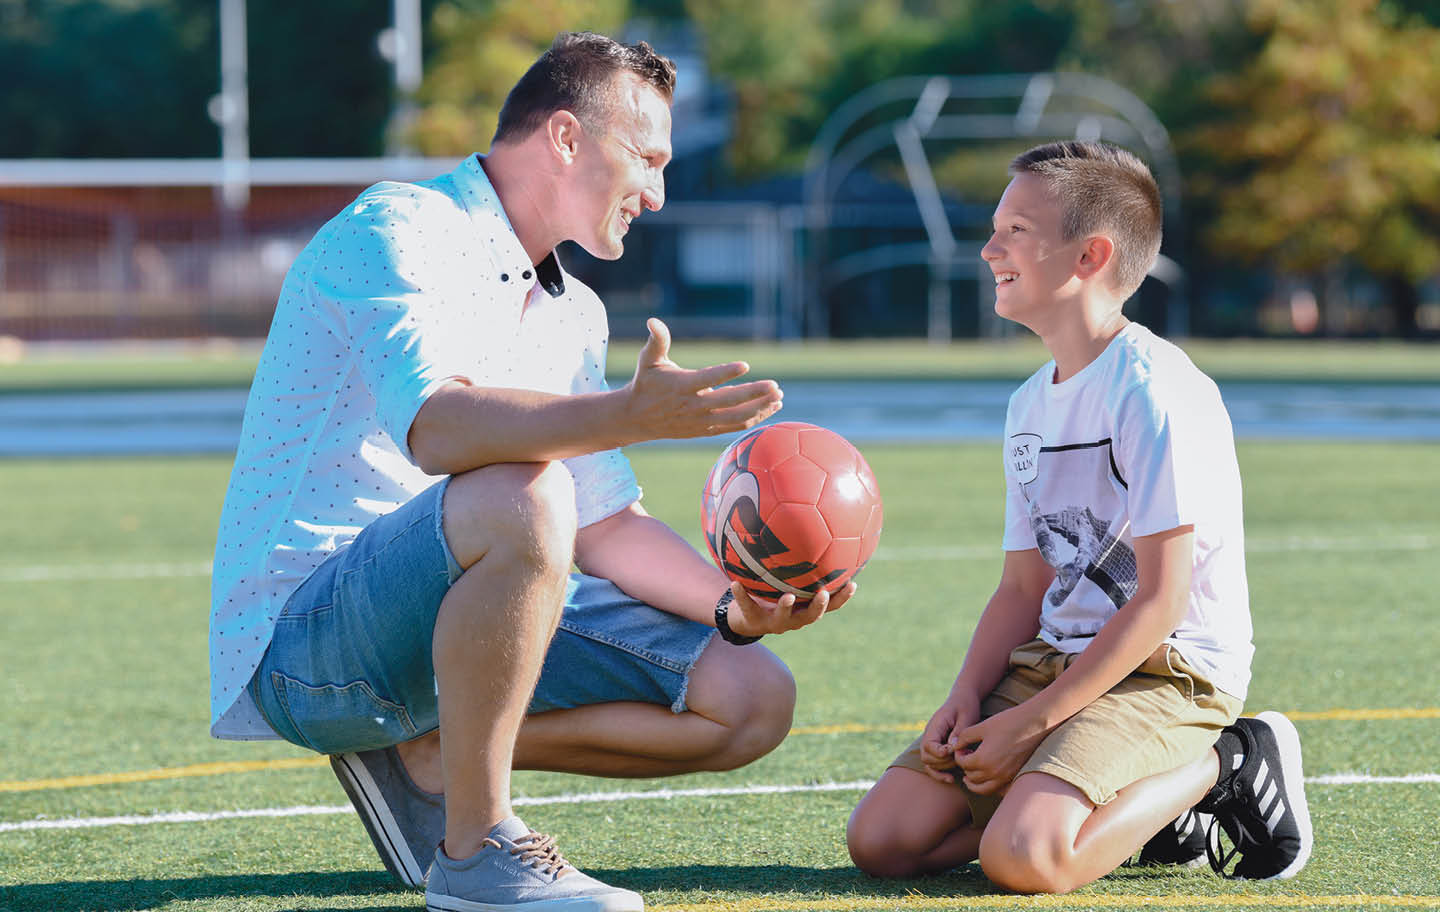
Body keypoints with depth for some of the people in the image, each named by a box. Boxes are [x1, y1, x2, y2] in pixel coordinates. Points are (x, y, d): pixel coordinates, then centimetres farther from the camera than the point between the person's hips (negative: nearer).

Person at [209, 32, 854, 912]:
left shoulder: (573, 315, 16)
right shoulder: (396, 232, -13)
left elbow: (606, 522, 15)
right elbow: (439, 428, -32)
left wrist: (732, 606, -3)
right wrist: (632, 416, -47)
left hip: (466, 620, 9)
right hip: (303, 635, -9)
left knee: (754, 699, 2)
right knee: (522, 497, -38)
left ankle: (427, 755, 4)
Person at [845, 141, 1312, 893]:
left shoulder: (1154, 393, -15)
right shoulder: (1030, 404, 14)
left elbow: (1161, 601, -17)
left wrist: (1032, 722, -18)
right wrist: (966, 698, -3)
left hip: (1167, 673, -8)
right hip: (1053, 659, 8)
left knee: (1020, 859, -30)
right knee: (880, 839, -6)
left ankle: (1218, 768, -4)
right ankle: (1139, 802, 5)